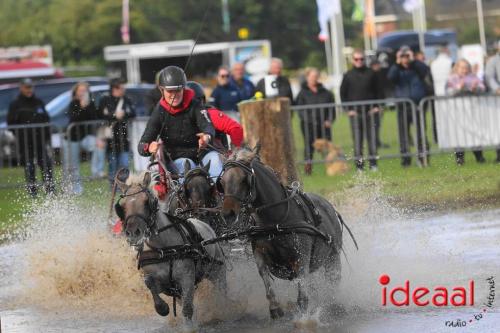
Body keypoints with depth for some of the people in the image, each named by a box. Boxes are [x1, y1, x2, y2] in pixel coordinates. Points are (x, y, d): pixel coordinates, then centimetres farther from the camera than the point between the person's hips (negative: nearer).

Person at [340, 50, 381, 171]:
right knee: (357, 138, -2)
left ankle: (373, 163, 4)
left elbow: (377, 91, 10)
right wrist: (349, 109, -2)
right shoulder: (348, 76, 5)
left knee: (372, 136, -1)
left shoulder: (370, 74, 7)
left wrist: (376, 106, 0)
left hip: (370, 111, 1)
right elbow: (343, 93, 7)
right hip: (354, 112, -1)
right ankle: (359, 164, 1)